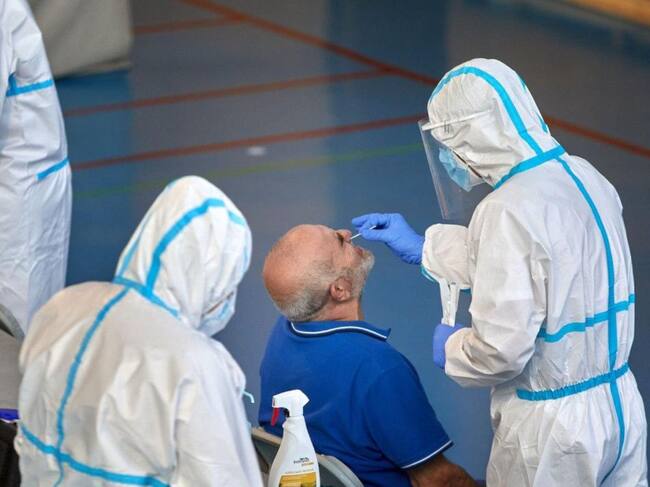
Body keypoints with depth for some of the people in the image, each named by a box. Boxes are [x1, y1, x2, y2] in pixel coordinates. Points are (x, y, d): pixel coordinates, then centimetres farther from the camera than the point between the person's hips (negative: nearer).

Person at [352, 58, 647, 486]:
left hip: (551, 430, -7)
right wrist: (424, 248, 25)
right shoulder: (587, 178, 2)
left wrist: (452, 349, -3)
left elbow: (500, 349, -25)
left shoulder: (510, 212, -23)